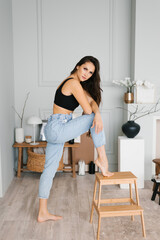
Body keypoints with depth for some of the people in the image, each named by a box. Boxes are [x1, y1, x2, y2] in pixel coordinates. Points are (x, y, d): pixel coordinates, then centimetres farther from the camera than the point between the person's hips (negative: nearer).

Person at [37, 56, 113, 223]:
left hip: (53, 129, 10)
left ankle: (43, 213, 22)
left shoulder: (74, 82, 16)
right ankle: (102, 159, -3)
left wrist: (97, 114, -16)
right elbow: (88, 110, -13)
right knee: (94, 118, -9)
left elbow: (92, 101, 4)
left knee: (50, 169, 11)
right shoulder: (74, 83, -14)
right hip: (58, 129, -10)